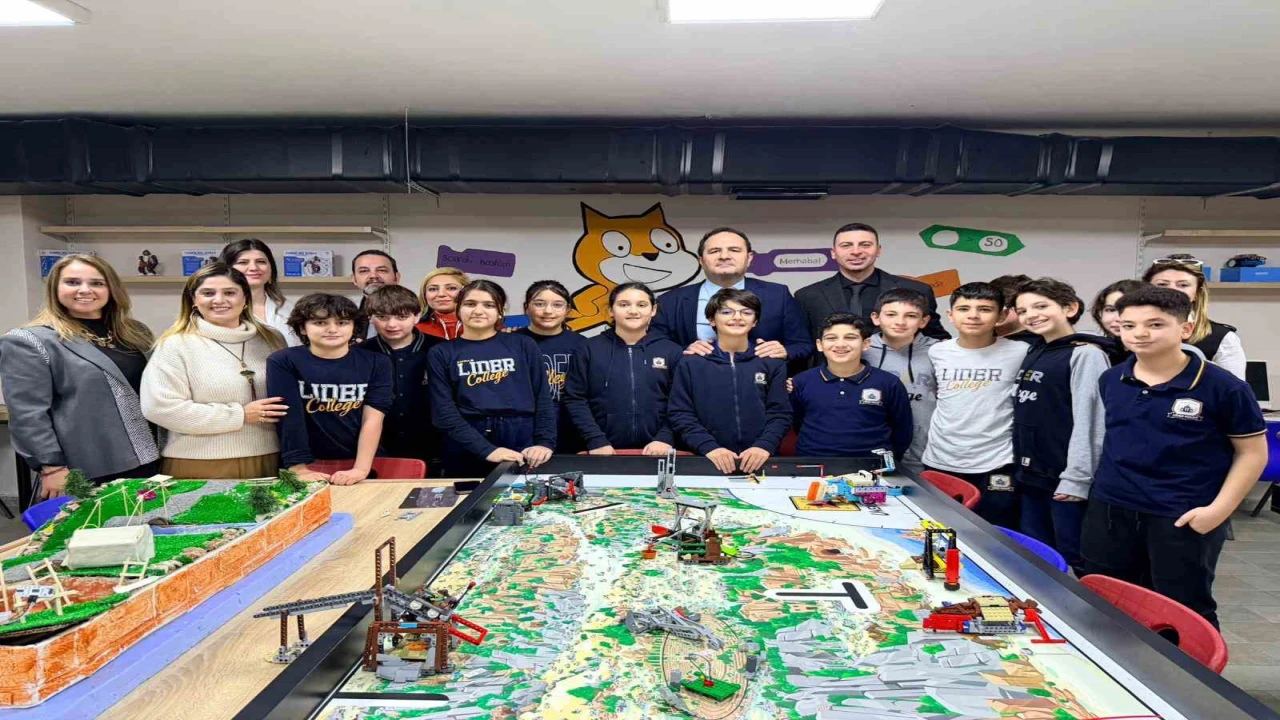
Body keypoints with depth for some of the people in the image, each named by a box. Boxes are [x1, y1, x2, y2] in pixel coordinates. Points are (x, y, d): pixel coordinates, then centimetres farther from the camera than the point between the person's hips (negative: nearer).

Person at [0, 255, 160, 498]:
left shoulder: (135, 332, 12)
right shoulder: (28, 342, -7)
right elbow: (28, 416, -11)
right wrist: (52, 467, -15)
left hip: (147, 462, 6)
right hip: (84, 475, -5)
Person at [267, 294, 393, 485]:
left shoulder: (376, 363, -1)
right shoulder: (283, 363, -4)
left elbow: (372, 420, -9)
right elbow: (290, 419, -11)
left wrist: (361, 469, -19)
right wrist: (299, 469, -20)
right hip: (310, 468, -1)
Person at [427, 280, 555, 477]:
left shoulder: (523, 345, 7)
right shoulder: (441, 354, 5)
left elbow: (543, 398, 5)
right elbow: (444, 411, -4)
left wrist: (545, 442, -9)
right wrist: (486, 450, -15)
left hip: (522, 443, 1)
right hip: (467, 450, 0)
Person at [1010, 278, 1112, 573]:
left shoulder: (1086, 354, -11)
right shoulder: (1034, 354, 13)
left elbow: (1089, 422, -17)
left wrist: (1077, 478, -20)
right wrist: (1021, 469, 15)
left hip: (1065, 480, -8)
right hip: (1031, 476, 8)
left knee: (1075, 561, 1)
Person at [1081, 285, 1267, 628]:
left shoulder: (1222, 386, -12)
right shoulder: (1110, 380, 1)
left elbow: (1252, 452, -6)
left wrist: (1219, 509, -13)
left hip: (1184, 518, -4)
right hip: (1109, 510, 5)